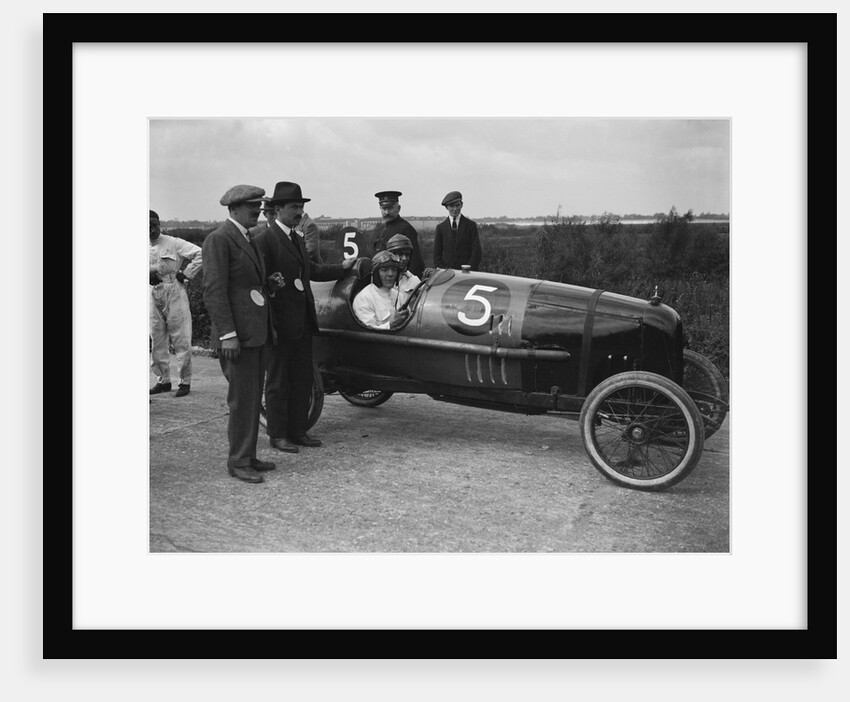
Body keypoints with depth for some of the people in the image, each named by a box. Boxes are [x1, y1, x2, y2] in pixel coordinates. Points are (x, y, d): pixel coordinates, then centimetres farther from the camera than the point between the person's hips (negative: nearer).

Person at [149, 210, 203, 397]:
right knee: (156, 340, 9)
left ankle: (184, 381, 6)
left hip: (174, 292, -5)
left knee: (181, 339, -2)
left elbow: (200, 254, -11)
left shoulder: (174, 243, -6)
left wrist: (186, 274, -11)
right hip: (153, 295, 5)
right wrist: (149, 275, -4)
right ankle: (163, 380, 20)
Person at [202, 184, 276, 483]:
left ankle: (248, 455, 22)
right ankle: (238, 462, 5)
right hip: (237, 335, -9)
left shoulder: (249, 240, 18)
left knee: (253, 398, 13)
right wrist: (228, 335, -21)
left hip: (257, 333, 9)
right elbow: (213, 290, -16)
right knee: (242, 399, -5)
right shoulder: (218, 239, -10)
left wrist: (269, 326, 20)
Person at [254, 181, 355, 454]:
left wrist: (343, 267, 28)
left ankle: (298, 430, 24)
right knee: (278, 380, 4)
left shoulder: (298, 238, 15)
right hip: (280, 322, -8)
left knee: (302, 379, 13)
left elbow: (311, 269, 24)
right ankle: (277, 435, 15)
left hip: (303, 322, 8)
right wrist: (272, 283, -33)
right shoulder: (265, 240, -12)